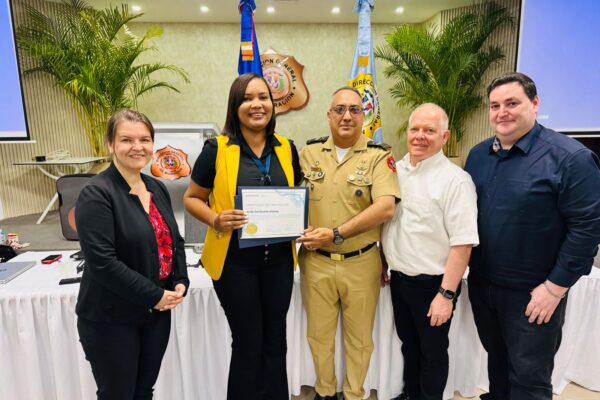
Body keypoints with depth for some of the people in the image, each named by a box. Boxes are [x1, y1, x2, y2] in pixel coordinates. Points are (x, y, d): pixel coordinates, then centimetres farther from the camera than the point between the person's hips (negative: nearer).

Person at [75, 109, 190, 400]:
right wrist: (154, 295, -19)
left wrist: (180, 282, -4)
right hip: (110, 319, -6)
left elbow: (174, 240, 11)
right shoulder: (96, 194, -15)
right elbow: (101, 261, -22)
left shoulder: (157, 189, 7)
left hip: (157, 312, 6)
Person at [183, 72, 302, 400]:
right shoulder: (216, 149, -8)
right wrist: (216, 220, -19)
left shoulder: (286, 149, 3)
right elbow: (191, 198, -1)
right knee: (248, 343, 9)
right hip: (235, 260, -3)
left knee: (275, 340, 16)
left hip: (278, 258, 4)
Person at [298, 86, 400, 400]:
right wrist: (300, 231, -12)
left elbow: (385, 208, -18)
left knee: (359, 338, 15)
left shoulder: (378, 156, -6)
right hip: (315, 261, 3)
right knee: (319, 334, 17)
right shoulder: (309, 152, 4)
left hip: (361, 262, -2)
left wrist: (336, 234, -22)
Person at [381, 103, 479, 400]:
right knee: (408, 344, 23)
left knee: (432, 352, 13)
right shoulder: (395, 170, 3)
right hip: (399, 278, 6)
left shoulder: (455, 180, -16)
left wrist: (446, 294, -19)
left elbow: (462, 242, -19)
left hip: (432, 284, -6)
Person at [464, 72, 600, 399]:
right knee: (496, 359, 24)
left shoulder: (570, 157, -14)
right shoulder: (478, 154, 4)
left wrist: (555, 287, -15)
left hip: (532, 293, -5)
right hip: (481, 284, 5)